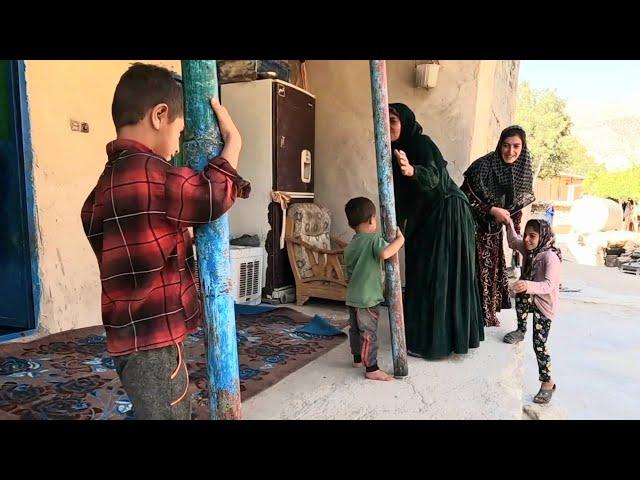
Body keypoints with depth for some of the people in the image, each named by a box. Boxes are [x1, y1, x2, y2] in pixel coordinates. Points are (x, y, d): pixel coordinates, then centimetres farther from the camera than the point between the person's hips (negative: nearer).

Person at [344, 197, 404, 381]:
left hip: (352, 297, 8)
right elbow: (385, 253, -35)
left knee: (355, 329, 20)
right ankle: (372, 369, 5)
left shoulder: (350, 245, 11)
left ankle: (358, 358, 36)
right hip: (368, 298, -8)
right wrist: (400, 239, -21)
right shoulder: (374, 239, -13)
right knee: (369, 333, -2)